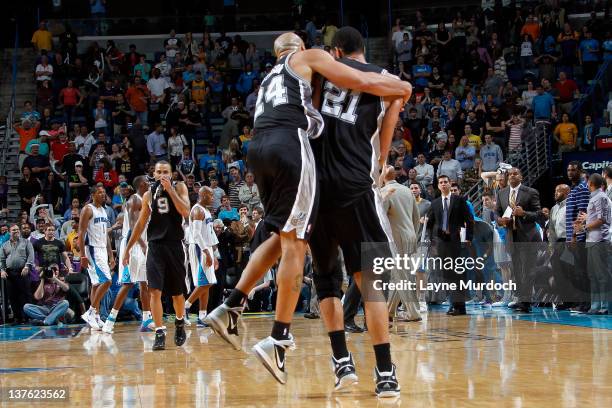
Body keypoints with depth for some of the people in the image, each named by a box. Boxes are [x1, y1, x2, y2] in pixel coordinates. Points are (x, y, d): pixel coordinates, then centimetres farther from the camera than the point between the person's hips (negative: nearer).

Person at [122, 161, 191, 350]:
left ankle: (180, 323, 37)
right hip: (155, 246, 1)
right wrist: (128, 248, 12)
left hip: (174, 246, -1)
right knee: (155, 291, -12)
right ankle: (159, 333, -12)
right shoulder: (148, 195, 7)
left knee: (177, 292, 11)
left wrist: (170, 190, -19)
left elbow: (185, 212, -15)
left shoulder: (179, 187, 0)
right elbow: (141, 223, 14)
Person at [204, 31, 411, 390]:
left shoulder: (272, 77, 35)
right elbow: (363, 82, 4)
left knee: (283, 236, 21)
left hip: (259, 148, 7)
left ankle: (230, 310, 15)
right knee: (295, 242, -5)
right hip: (289, 144, -7)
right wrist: (401, 87, 21)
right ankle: (279, 340, -10)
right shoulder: (310, 57, 15)